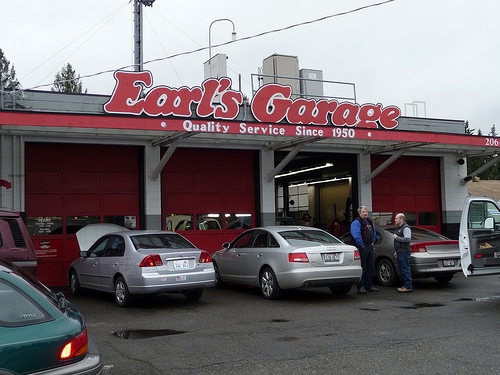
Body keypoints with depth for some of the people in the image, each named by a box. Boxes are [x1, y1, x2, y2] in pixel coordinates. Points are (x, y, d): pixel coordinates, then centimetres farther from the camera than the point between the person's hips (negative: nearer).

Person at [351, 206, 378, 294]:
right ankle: (361, 286, -3)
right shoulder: (356, 222, -12)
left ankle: (369, 285, 21)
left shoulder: (370, 221, 17)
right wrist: (361, 245, -20)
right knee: (362, 268, -7)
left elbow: (374, 233, 29)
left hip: (370, 247, 9)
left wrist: (372, 242, 18)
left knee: (370, 268, 13)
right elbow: (356, 235, -24)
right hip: (362, 247, -9)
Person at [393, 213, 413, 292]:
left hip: (404, 253, -10)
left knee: (405, 269, -9)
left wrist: (397, 237, -17)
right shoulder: (398, 228, 20)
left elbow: (408, 239, -23)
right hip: (400, 252, 10)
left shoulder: (406, 228, -12)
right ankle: (405, 285, 17)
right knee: (402, 269, 12)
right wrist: (396, 251, 24)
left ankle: (408, 287, -7)